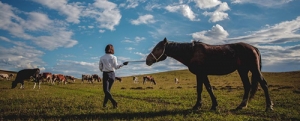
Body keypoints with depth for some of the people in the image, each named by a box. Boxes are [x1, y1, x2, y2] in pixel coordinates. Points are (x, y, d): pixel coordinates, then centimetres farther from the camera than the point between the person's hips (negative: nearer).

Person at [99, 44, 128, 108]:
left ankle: (114, 102, -19)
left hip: (105, 74, -2)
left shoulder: (102, 57, 0)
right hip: (112, 74, 2)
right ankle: (104, 103, 19)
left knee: (106, 90, -2)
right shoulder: (114, 57, -3)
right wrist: (123, 64, -6)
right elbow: (116, 67, -13)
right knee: (108, 89, 16)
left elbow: (100, 68, 4)